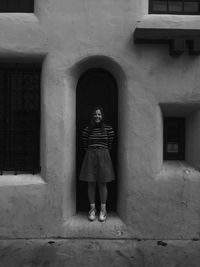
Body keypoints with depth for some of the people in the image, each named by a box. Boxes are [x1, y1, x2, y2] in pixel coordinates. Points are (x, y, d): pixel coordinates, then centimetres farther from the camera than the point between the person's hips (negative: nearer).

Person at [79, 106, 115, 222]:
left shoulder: (108, 129, 0)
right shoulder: (87, 130, 2)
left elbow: (110, 144, 8)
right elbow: (85, 145, 10)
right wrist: (92, 152, 10)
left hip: (103, 157, -1)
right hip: (90, 157, 1)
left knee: (102, 184, 4)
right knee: (91, 184, 5)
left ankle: (103, 209, 18)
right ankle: (92, 209, 20)